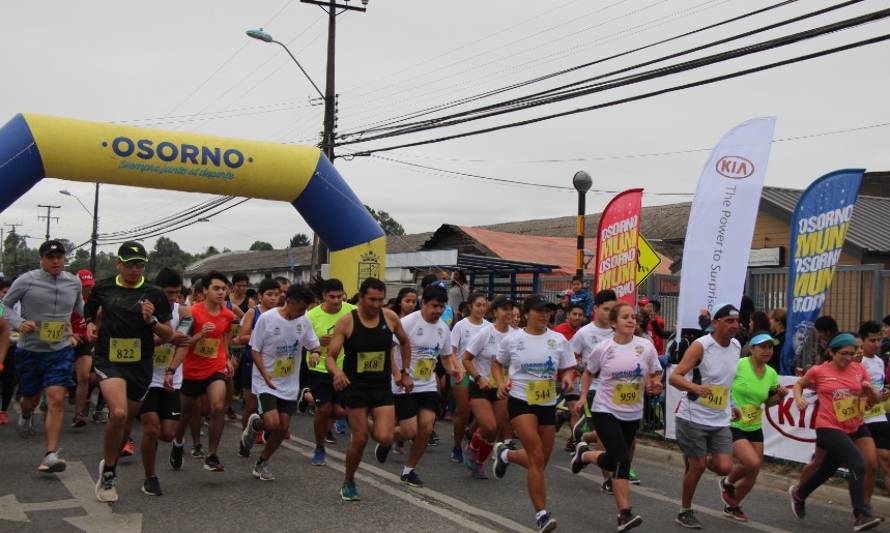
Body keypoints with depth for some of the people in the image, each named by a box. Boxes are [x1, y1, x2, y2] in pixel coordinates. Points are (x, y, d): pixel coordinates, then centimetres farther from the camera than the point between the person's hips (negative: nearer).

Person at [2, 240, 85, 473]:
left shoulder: (74, 282, 0)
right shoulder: (26, 281, -9)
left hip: (60, 351, 0)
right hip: (29, 350, 0)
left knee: (57, 400, -14)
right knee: (31, 398, 18)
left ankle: (51, 455, -13)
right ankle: (25, 417, 57)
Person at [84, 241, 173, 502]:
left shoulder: (154, 294, -1)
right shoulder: (103, 287, 3)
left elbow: (168, 336, 2)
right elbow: (90, 311, 25)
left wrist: (151, 320, -15)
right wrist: (90, 324, 4)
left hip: (140, 366, 2)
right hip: (108, 361, -2)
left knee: (125, 421, 13)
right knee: (118, 413, -26)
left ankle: (109, 466, 42)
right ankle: (108, 473, -6)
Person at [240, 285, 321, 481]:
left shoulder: (304, 321, -2)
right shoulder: (267, 318, -14)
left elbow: (313, 345, 8)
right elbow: (255, 350, -8)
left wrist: (315, 352, -17)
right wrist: (265, 375, -20)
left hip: (290, 384, 5)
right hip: (266, 382, -4)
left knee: (283, 428, 4)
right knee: (272, 423, -19)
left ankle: (262, 463, 25)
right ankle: (254, 424, 17)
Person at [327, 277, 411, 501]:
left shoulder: (390, 317, -3)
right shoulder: (346, 322, -11)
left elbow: (405, 343, 16)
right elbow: (330, 357, -11)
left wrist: (404, 373, 16)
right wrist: (336, 372, -32)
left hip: (382, 387, 2)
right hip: (355, 387, -2)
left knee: (384, 438, -14)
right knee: (360, 440, -1)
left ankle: (383, 444, 26)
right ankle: (348, 483, 24)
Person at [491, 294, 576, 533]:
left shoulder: (559, 340, 1)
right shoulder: (512, 339, -3)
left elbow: (566, 369, 7)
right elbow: (496, 363, 11)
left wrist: (567, 378, -16)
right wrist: (501, 382, -7)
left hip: (548, 404, 4)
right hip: (521, 401, -4)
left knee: (539, 461, 12)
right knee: (537, 459, -16)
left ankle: (505, 454, 42)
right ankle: (541, 514, -10)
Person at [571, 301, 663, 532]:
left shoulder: (646, 346, -5)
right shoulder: (603, 348, -8)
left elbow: (655, 375, 7)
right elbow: (588, 372, 10)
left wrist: (654, 385, -16)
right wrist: (583, 397, 0)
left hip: (633, 414, 4)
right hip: (605, 410, -4)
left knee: (613, 461, 15)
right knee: (622, 460, -18)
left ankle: (584, 454, 47)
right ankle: (625, 514, -13)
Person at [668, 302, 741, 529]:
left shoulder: (736, 346, 5)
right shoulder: (700, 346, -16)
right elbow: (675, 376, -22)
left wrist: (732, 407, 20)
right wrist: (696, 387, -40)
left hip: (721, 420, 6)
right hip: (694, 417, -6)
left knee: (724, 467, -4)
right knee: (697, 467, 0)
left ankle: (694, 460, 29)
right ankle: (685, 512, 21)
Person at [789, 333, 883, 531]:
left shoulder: (859, 369, 2)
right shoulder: (818, 371, -7)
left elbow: (875, 400, 8)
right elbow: (799, 384, 12)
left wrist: (870, 389, -14)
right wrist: (799, 397, -8)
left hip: (855, 427, 5)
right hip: (829, 428, -5)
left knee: (827, 469, 19)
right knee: (858, 465, -23)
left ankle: (798, 494, 45)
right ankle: (861, 515, -16)